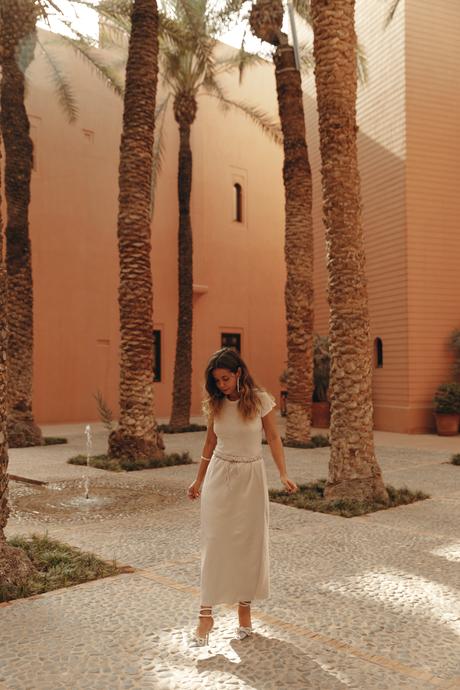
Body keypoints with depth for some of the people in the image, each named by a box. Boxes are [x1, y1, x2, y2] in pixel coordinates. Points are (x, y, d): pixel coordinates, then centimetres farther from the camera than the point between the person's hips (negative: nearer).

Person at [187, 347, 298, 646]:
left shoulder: (260, 400, -10)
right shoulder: (215, 404, -2)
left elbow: (273, 438, -3)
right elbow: (210, 443, 10)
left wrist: (284, 475, -14)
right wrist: (199, 481, 16)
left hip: (251, 476, -2)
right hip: (219, 475, 2)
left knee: (249, 542, 7)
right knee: (214, 542, -1)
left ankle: (245, 607, 22)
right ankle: (206, 613, 5)